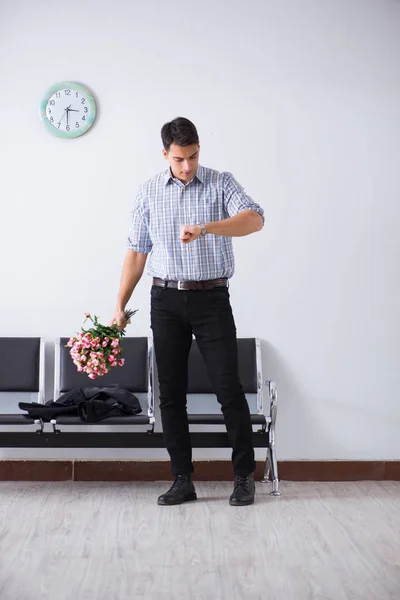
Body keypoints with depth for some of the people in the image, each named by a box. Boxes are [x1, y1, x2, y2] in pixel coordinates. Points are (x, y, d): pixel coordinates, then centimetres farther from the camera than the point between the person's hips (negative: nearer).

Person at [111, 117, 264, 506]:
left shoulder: (221, 184, -1)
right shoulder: (149, 192, 7)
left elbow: (254, 219, -19)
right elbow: (137, 251, 9)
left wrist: (205, 228, -34)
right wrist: (120, 305, 4)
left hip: (212, 299, -2)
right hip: (166, 300, 3)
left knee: (228, 387, -3)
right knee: (171, 392, 4)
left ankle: (244, 475, 11)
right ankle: (182, 480, 13)